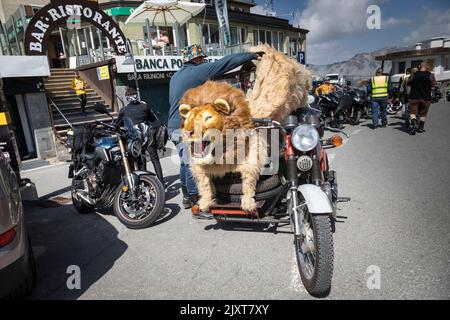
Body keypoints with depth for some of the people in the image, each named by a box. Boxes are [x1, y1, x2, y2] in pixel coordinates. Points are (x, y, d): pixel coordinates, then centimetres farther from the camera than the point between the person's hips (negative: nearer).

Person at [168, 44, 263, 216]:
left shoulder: (176, 75, 17)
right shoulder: (196, 71, -10)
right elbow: (225, 63, -12)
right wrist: (252, 55, -9)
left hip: (174, 126, 10)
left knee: (185, 163, 17)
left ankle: (187, 198, 29)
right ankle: (197, 204, 3)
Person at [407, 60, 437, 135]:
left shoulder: (414, 75, -5)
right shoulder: (430, 75, -7)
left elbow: (408, 83, 10)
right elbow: (433, 85, 6)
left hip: (414, 97, 0)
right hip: (426, 98, 1)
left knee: (413, 112, 4)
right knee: (423, 113, 14)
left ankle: (413, 123, -23)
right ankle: (420, 128, 19)